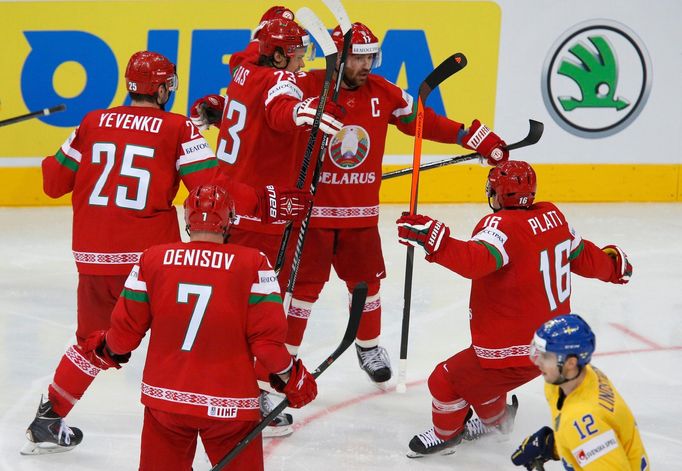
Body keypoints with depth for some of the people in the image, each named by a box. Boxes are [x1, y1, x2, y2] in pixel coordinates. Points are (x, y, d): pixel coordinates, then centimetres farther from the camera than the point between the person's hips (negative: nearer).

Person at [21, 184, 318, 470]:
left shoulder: (153, 259, -1)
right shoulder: (253, 264, -7)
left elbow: (126, 329, 4)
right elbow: (267, 336, -10)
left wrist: (107, 351, 26)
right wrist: (290, 377, 7)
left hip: (164, 397, 3)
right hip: (230, 404, -2)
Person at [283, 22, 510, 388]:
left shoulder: (383, 93, 1)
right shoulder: (309, 87, -15)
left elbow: (422, 121, 7)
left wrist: (476, 138, 3)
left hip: (361, 211, 5)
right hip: (313, 206, -5)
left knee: (367, 280, 15)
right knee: (305, 283, -1)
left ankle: (369, 346, 37)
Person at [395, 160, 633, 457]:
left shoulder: (502, 226, -23)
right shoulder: (553, 216, 0)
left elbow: (476, 260, -43)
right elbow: (583, 258, 15)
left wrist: (433, 241, -50)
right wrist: (612, 265, 35)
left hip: (516, 350, -9)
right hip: (554, 340, 9)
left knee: (447, 381, 8)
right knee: (479, 373, 32)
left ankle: (446, 433, 32)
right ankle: (496, 420, 54)